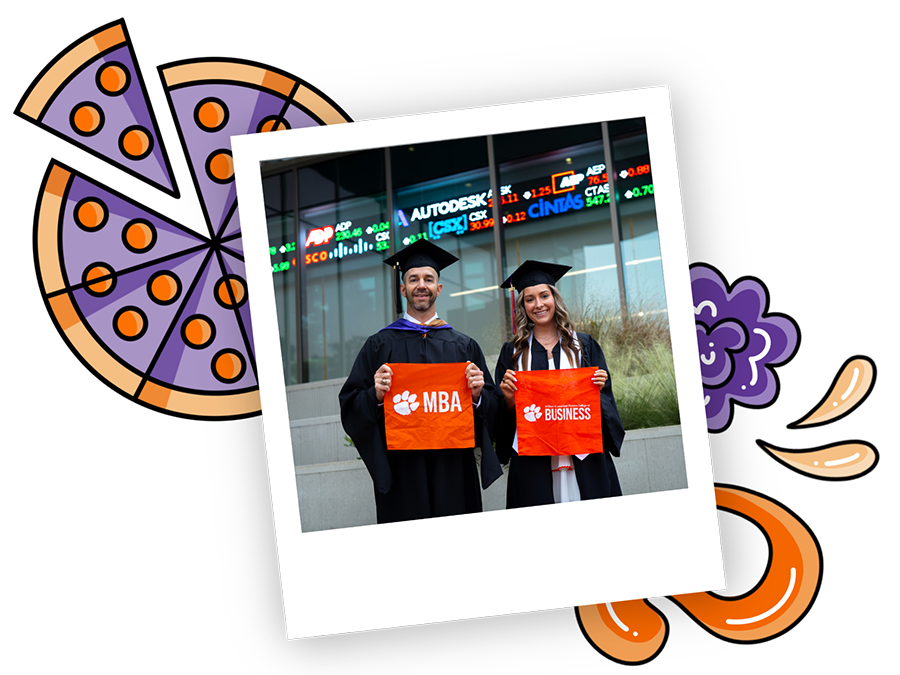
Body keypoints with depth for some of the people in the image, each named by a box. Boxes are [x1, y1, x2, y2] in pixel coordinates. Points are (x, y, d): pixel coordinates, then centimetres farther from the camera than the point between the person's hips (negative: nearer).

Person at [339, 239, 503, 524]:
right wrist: (375, 395, -15)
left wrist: (478, 394, -10)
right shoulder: (380, 345, 7)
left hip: (453, 466, 2)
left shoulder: (463, 346, 11)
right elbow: (349, 404, 3)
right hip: (402, 468, -1)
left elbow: (493, 406, 10)